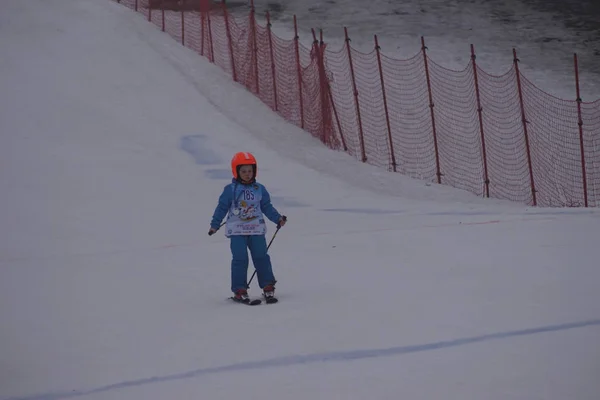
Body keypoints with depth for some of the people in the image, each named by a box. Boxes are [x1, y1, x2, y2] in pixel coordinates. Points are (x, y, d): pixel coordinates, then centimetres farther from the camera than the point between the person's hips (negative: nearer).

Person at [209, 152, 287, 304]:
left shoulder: (259, 189, 7)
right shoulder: (230, 190, -2)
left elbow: (267, 207, 13)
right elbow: (222, 207, 3)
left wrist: (278, 218, 2)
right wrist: (215, 225, 0)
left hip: (257, 230, 2)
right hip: (237, 231, -2)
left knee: (261, 257, -1)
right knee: (240, 259, -7)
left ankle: (268, 287, 7)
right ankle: (239, 290, -2)